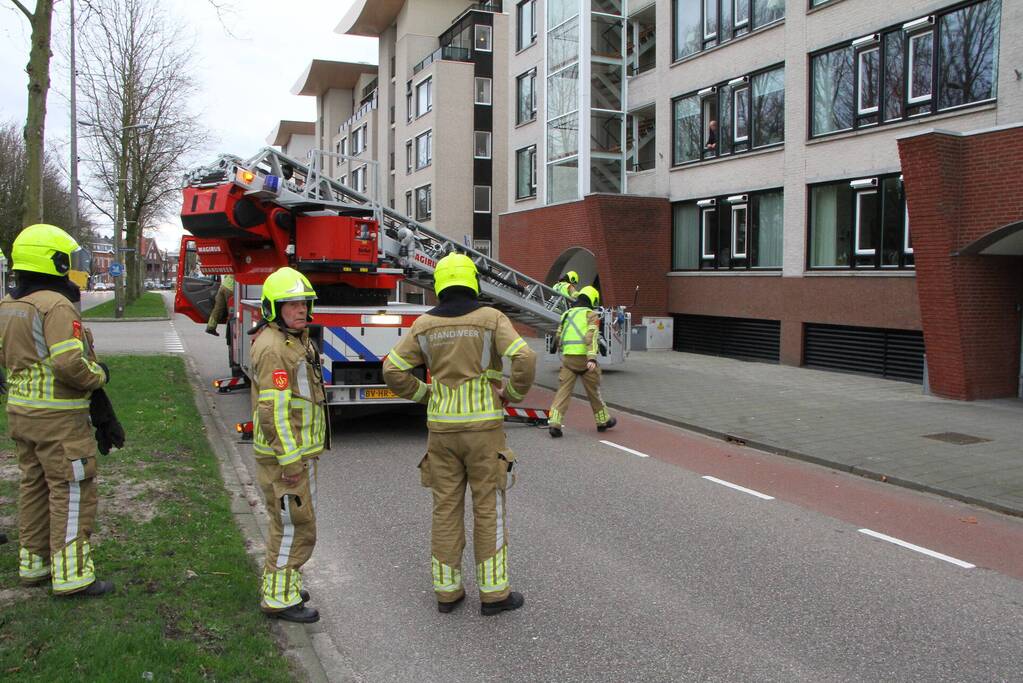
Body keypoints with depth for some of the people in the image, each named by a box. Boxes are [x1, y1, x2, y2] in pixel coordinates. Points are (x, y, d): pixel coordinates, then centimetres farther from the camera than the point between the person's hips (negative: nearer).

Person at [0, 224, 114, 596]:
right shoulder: (56, 305, -19)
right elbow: (70, 364, -26)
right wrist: (99, 374, -9)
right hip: (58, 417, -9)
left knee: (34, 486, 19)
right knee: (72, 492, -1)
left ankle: (33, 562, 31)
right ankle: (71, 575, 3)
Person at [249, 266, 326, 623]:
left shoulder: (296, 340, 13)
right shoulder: (273, 347, -20)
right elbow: (273, 409, -24)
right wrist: (289, 460, -24)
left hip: (300, 452, 10)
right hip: (284, 456, -10)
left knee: (295, 523, 20)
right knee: (294, 527, -3)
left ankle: (281, 584, 34)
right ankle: (279, 599, 9)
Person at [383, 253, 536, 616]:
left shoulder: (424, 324, 2)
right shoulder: (491, 318, -7)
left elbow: (392, 372, 0)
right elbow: (525, 359, -20)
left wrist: (425, 394, 13)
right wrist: (514, 393, -2)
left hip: (442, 428, 3)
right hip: (483, 428, -3)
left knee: (446, 509, 12)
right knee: (488, 509, 5)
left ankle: (447, 590, 18)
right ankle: (494, 593, 12)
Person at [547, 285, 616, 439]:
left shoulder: (567, 314, 15)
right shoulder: (591, 314, -1)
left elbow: (558, 340, 16)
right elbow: (591, 336, -17)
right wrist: (592, 358, -28)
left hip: (567, 358, 4)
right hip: (584, 358, -4)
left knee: (563, 391, 0)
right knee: (594, 391, 12)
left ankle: (554, 424, -13)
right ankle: (603, 421, 28)